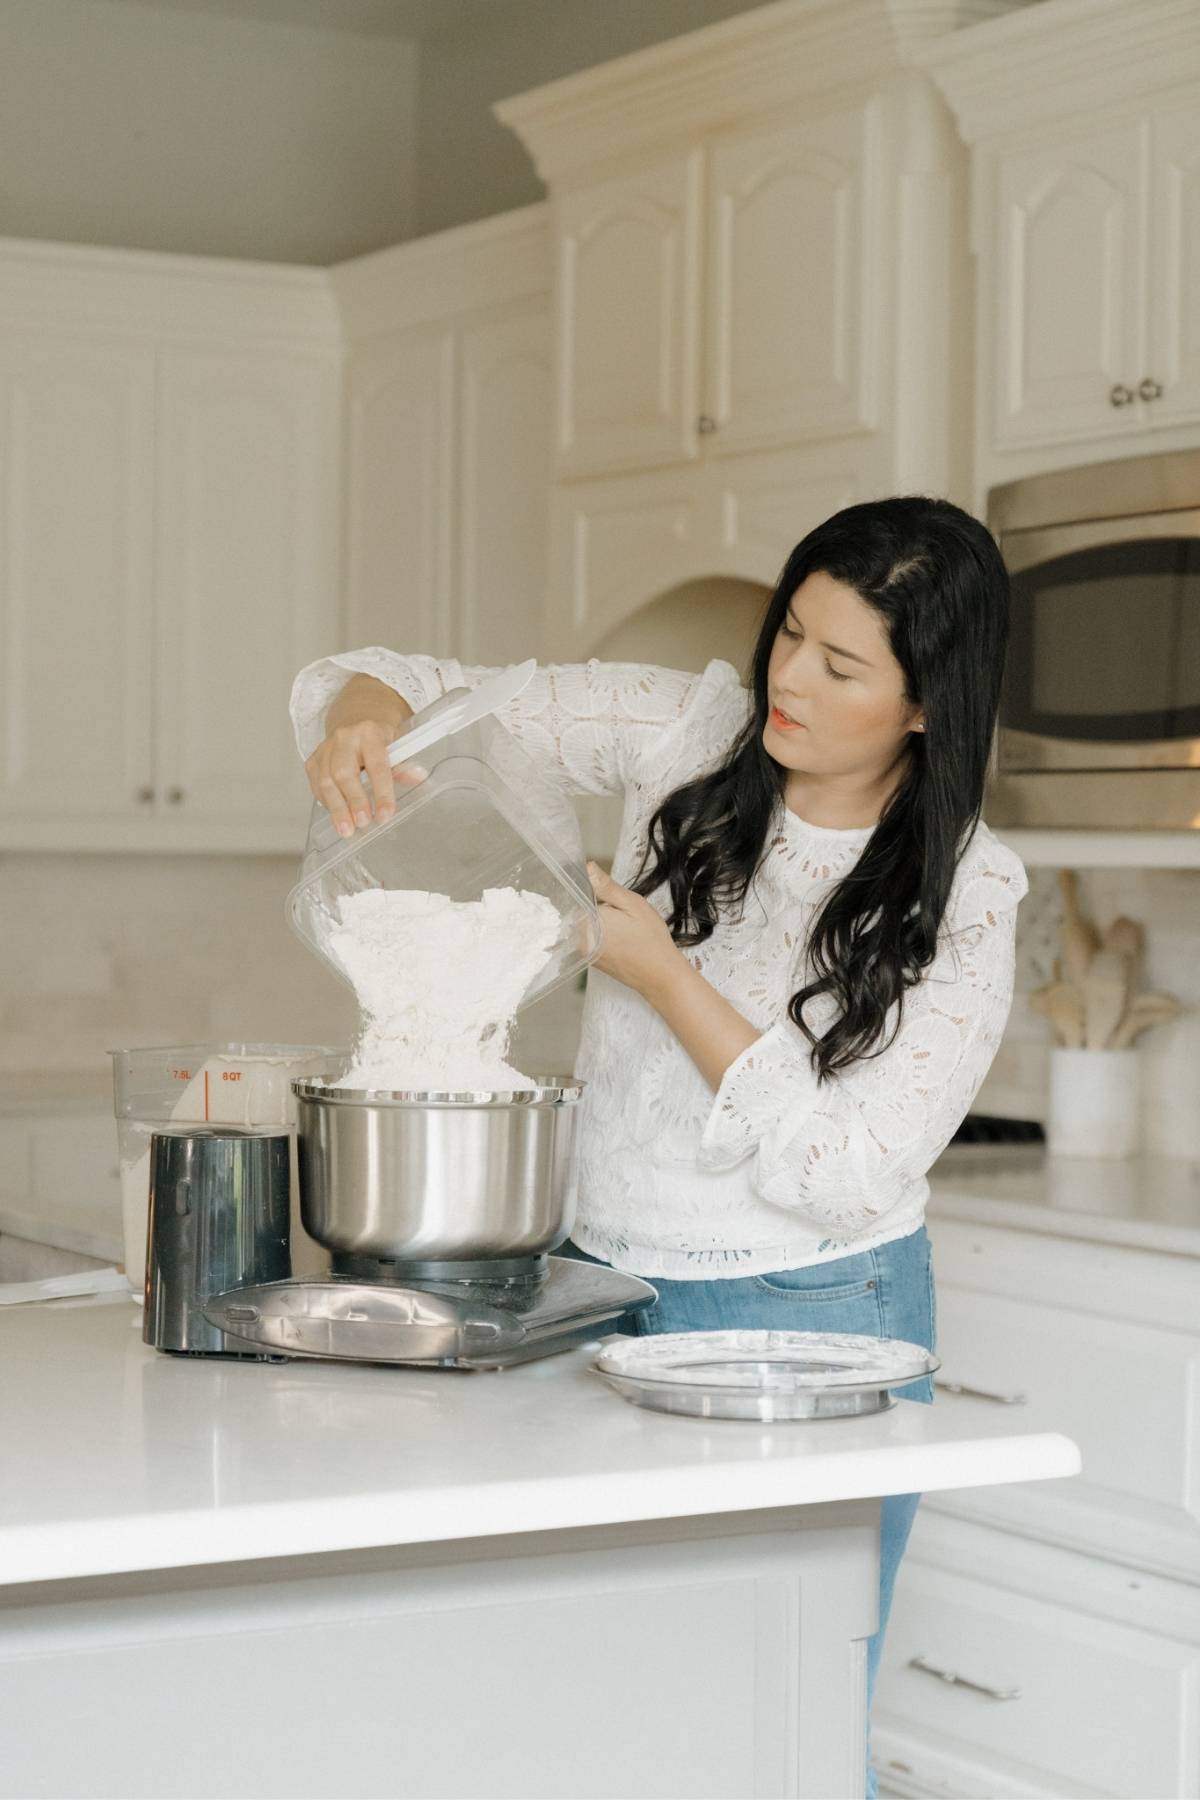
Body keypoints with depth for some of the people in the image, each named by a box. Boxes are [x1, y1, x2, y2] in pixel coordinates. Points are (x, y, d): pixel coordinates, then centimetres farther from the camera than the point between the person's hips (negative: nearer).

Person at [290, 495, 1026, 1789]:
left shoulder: (963, 899, -11)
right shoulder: (695, 736, -3)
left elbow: (849, 1174, -16)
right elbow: (438, 698, 1)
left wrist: (663, 975, -19)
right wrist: (360, 720, -23)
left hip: (813, 1323, -3)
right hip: (604, 1282, 3)